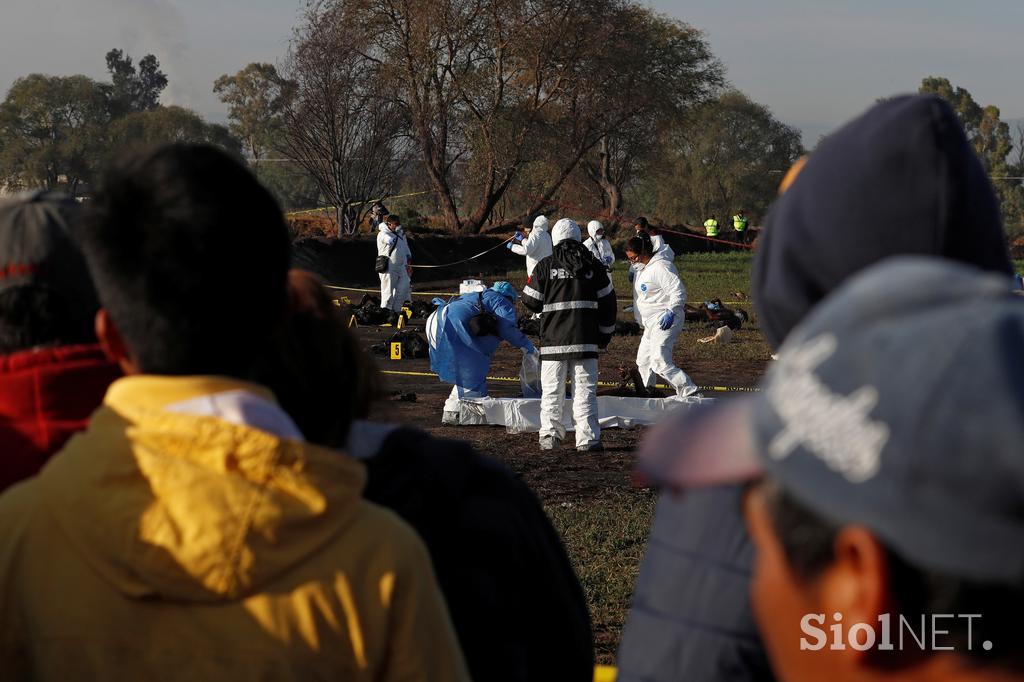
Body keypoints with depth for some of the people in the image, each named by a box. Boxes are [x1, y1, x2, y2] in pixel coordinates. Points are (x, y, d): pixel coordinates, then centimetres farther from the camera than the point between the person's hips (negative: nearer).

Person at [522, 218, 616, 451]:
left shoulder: (545, 266, -1)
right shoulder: (593, 266, 4)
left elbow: (531, 301, 3)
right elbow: (608, 301, 10)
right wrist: (605, 333, 20)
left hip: (553, 339, -1)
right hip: (585, 340, 1)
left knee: (552, 391, 9)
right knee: (585, 389, 4)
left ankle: (550, 436, 9)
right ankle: (587, 439, 0)